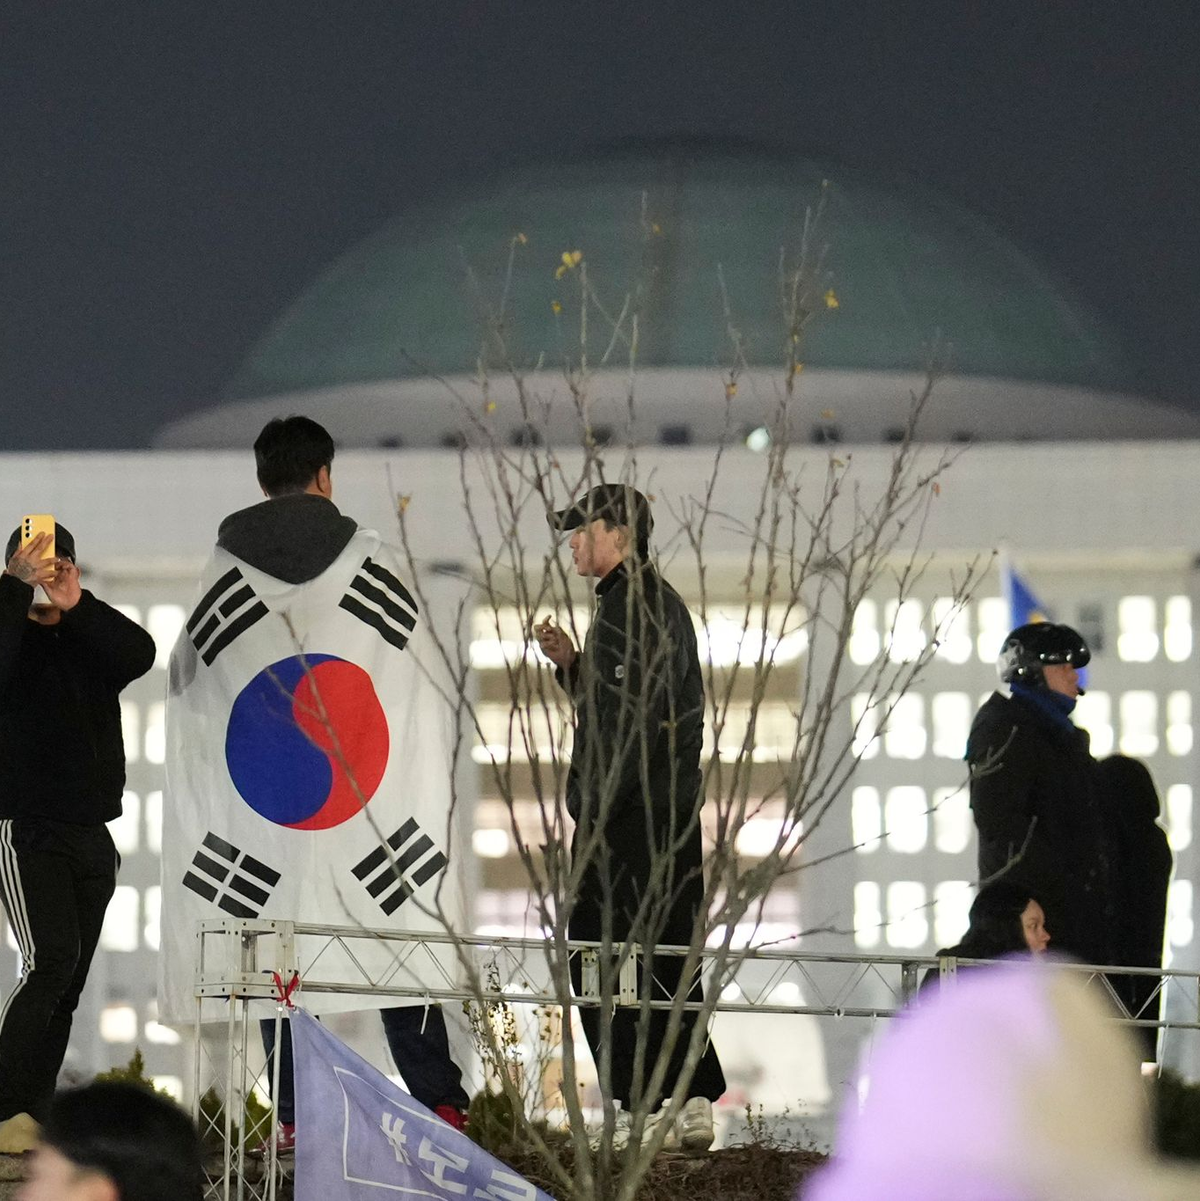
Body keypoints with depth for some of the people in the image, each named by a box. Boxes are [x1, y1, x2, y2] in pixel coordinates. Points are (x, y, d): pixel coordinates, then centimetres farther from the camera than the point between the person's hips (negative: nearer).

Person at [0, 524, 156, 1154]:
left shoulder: (90, 641, 12)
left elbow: (140, 654, -8)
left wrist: (76, 605, -19)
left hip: (92, 837, 6)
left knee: (67, 984, 3)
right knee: (52, 960, -20)